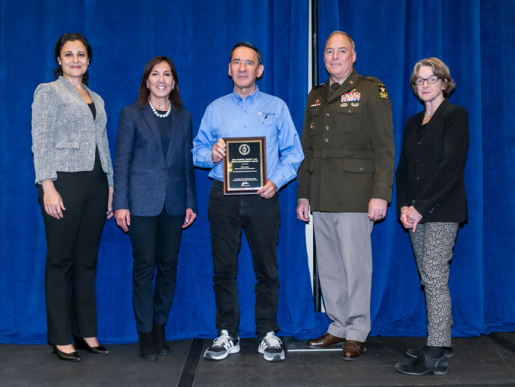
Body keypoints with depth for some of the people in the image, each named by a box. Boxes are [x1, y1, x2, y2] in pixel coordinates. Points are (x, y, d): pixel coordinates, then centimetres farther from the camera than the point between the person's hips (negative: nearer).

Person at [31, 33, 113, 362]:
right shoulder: (48, 92, 1)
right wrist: (48, 186, -15)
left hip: (95, 184, 6)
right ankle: (61, 339, 8)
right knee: (60, 261, 0)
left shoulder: (96, 99, 19)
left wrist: (110, 186, 13)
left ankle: (86, 332, 17)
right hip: (64, 183, -6)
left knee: (87, 261, 9)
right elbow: (41, 142, -7)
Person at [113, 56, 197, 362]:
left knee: (168, 266, 6)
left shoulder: (183, 117, 12)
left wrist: (191, 203, 6)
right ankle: (145, 333, 9)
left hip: (174, 202, 3)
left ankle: (160, 328, 19)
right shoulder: (131, 114, 3)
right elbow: (121, 161, 0)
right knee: (144, 265, -2)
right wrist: (121, 204, -7)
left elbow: (188, 163, 11)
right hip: (142, 201, -3)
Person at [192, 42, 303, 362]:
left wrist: (276, 181, -12)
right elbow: (197, 150, 11)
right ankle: (228, 335, 16)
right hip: (223, 197, 2)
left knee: (267, 267, 2)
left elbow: (293, 152, 3)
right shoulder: (215, 109, 13)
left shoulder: (276, 107, 8)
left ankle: (268, 335, 15)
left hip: (262, 197, -1)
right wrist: (211, 155, -10)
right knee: (224, 268, 5)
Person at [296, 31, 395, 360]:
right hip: (321, 197, 6)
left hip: (355, 195, -6)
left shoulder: (371, 91, 1)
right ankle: (338, 327, 22)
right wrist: (303, 194, 15)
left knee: (356, 265, -1)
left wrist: (380, 194, -14)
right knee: (328, 267, 10)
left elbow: (384, 147, -6)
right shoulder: (316, 96, 18)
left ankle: (357, 334, 11)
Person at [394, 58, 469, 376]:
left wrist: (421, 206, -15)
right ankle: (442, 343, 18)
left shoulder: (455, 116, -3)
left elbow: (451, 167, -13)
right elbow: (404, 168, 14)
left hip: (442, 211, -7)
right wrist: (404, 206, -1)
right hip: (417, 212, 7)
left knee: (434, 277, -9)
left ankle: (436, 356, -5)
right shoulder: (413, 123, 18)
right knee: (430, 278, 9)